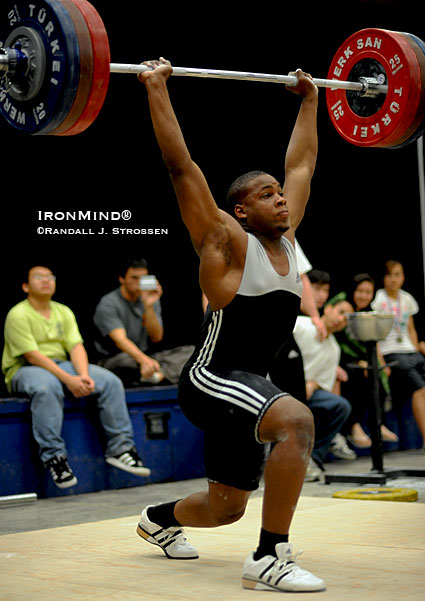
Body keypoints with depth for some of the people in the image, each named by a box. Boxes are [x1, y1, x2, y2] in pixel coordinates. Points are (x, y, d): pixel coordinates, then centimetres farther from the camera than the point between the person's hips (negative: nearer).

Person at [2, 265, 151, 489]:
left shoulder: (64, 312, 13)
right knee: (46, 387, -42)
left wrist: (84, 376, -19)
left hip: (62, 364, 6)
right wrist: (69, 380, -25)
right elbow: (32, 355, -17)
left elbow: (76, 346, 2)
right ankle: (53, 456, -35)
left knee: (110, 381, -13)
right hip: (24, 370, -6)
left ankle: (120, 447, -9)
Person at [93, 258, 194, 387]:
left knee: (191, 351, -14)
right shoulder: (108, 304, -11)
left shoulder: (150, 299, 9)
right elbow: (120, 340, -28)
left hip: (144, 358, 6)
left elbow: (156, 337, -3)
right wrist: (144, 360, -47)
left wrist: (148, 306, -16)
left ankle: (160, 373, -40)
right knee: (124, 360, -42)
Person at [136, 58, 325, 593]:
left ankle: (159, 519, 48)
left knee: (225, 508, 17)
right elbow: (180, 165, -16)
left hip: (250, 384, 8)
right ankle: (268, 560, -28)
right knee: (296, 420, -35)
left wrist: (309, 101, 24)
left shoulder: (285, 237, 7)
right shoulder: (226, 242, -11)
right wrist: (156, 89, -16)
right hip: (211, 381, -8)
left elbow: (301, 163, 18)